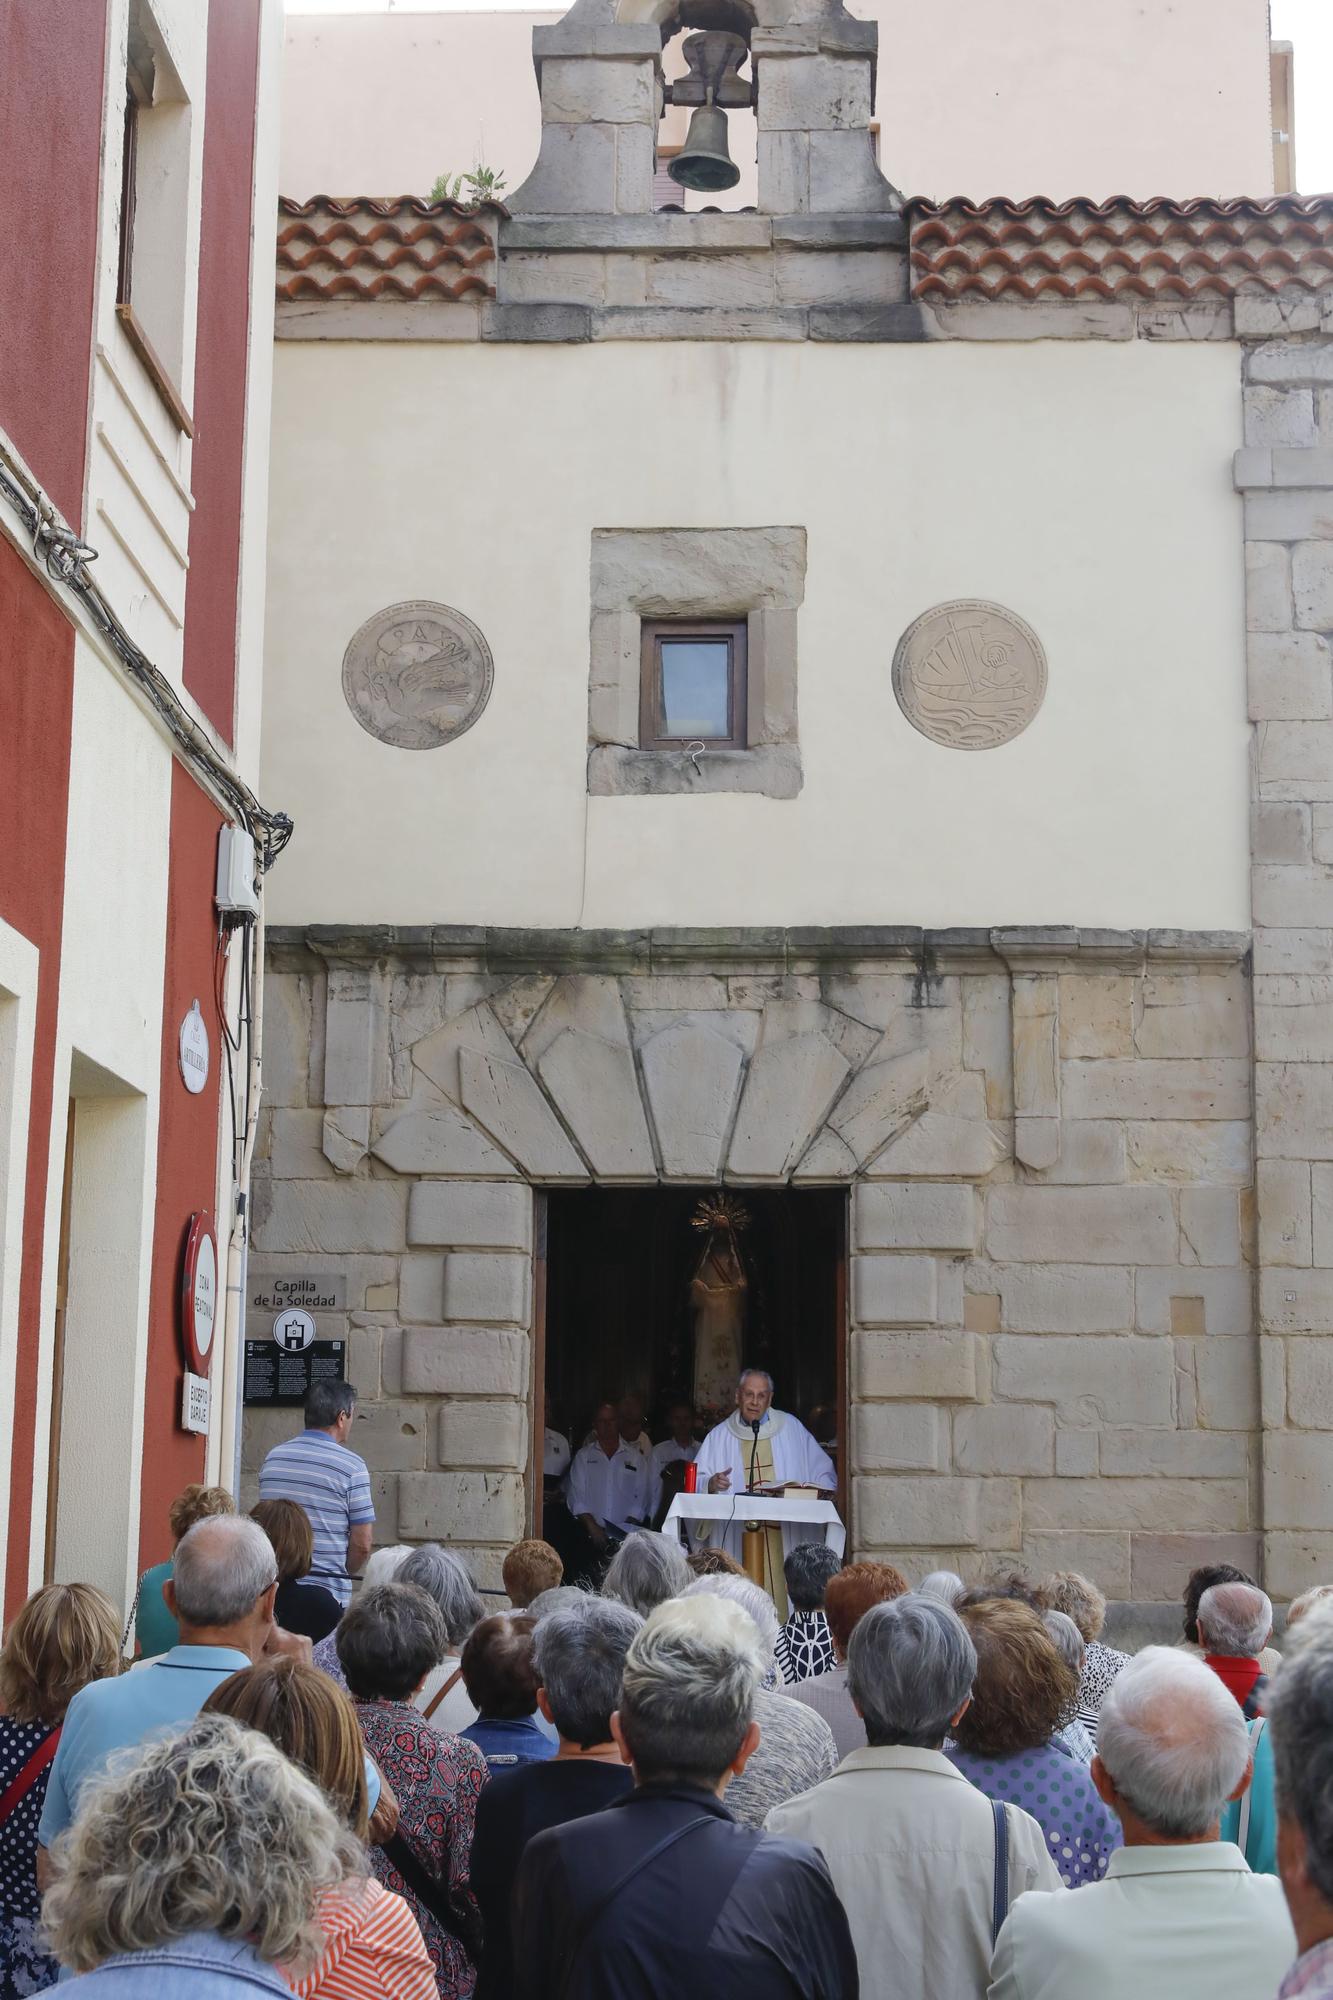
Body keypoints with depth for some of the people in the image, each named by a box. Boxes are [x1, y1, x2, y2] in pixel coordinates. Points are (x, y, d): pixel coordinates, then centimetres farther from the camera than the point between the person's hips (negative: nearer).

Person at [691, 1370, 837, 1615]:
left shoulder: (791, 1428, 11)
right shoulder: (719, 1436, 12)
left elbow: (822, 1469, 12)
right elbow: (696, 1483, 8)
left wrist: (822, 1487, -9)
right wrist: (712, 1484, -14)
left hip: (785, 1535, 0)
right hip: (737, 1537, 0)